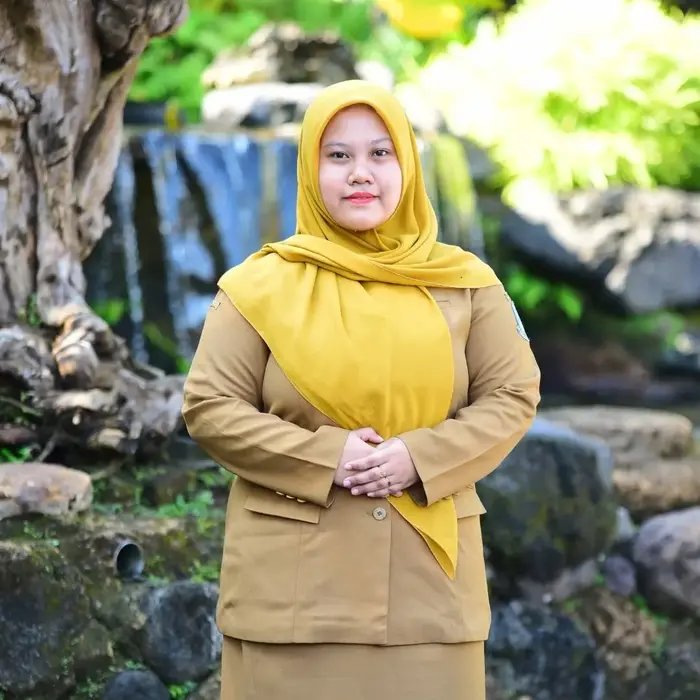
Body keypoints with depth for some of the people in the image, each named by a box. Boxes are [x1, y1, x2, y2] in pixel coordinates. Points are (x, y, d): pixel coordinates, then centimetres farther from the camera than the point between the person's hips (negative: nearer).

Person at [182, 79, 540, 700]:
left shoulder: (464, 282, 5)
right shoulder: (261, 286, 1)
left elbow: (513, 396, 4)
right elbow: (209, 407, -2)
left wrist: (421, 458, -12)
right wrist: (324, 457, -14)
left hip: (429, 576, 1)